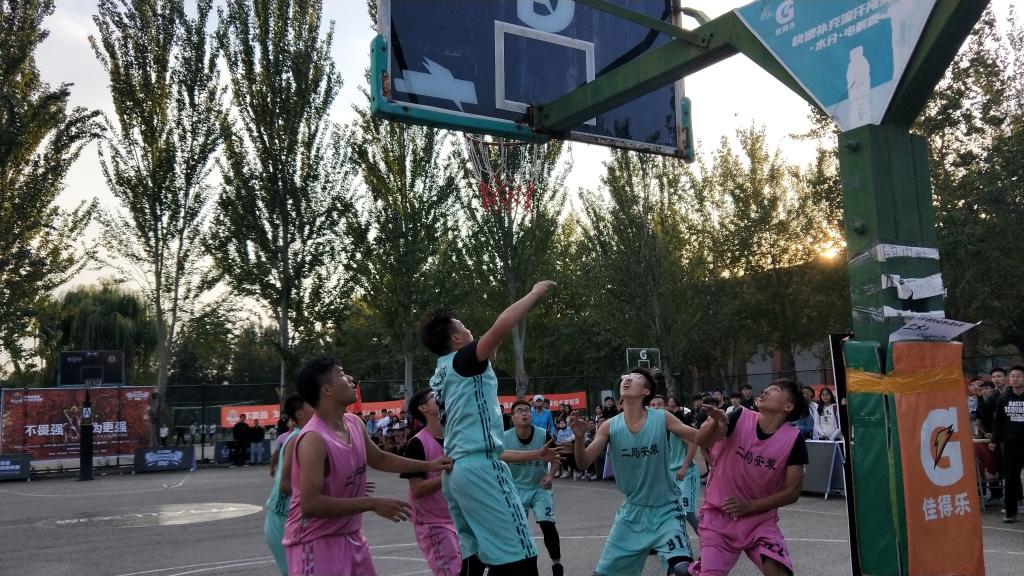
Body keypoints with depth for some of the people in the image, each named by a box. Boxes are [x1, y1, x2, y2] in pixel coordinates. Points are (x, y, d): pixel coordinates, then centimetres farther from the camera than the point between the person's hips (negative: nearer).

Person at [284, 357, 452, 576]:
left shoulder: (355, 424, 1)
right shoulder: (313, 439, -25)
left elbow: (378, 458, 20)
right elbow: (310, 505, -30)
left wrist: (428, 466, 17)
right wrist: (373, 504, -29)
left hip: (350, 538, 8)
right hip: (315, 543, -8)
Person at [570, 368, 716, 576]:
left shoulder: (661, 419, -12)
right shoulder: (610, 427, -7)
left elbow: (698, 438, -7)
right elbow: (583, 463, -8)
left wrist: (713, 424, -29)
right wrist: (579, 438, -28)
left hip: (665, 510, -2)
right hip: (632, 512, 3)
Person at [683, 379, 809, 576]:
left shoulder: (794, 439, -9)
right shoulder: (740, 418, -10)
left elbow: (792, 492, -6)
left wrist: (748, 506, -14)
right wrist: (715, 424, -48)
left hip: (760, 519, 1)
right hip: (718, 515, 0)